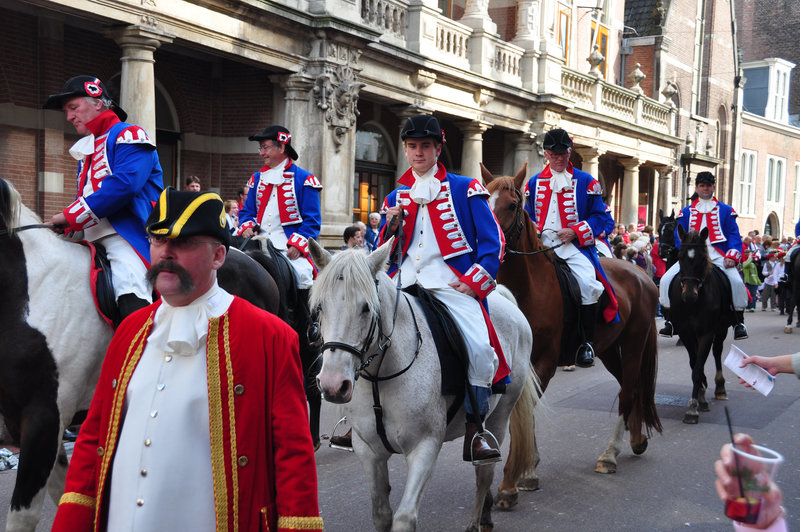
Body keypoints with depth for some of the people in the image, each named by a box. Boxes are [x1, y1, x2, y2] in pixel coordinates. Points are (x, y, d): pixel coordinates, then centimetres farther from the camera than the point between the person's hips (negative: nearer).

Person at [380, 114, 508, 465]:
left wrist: (475, 282, -6)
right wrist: (391, 228, -1)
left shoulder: (465, 190, 9)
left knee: (479, 347, -26)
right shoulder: (395, 199, 20)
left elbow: (492, 242, 6)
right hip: (403, 283, 4)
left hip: (452, 283, -3)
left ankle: (474, 431, -10)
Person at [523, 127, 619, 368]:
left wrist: (575, 231, -11)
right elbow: (527, 215, 23)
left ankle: (587, 342, -12)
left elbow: (601, 216, 4)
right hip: (541, 246, 4)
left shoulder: (586, 182, 6)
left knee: (588, 283, -27)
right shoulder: (534, 182, 15)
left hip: (575, 246, -3)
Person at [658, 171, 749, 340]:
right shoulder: (686, 212, 17)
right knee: (666, 279, -17)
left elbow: (734, 235, 7)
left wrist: (732, 256, -10)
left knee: (736, 281, -26)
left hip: (718, 256, -2)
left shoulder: (725, 210, 13)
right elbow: (679, 236, 11)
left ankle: (739, 323, -6)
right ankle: (669, 321, -2)